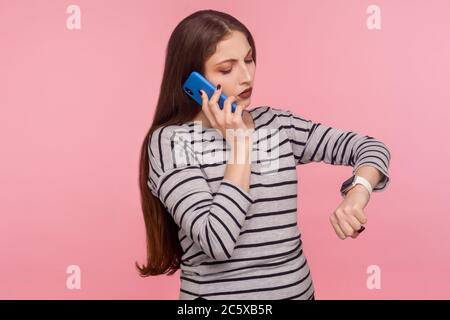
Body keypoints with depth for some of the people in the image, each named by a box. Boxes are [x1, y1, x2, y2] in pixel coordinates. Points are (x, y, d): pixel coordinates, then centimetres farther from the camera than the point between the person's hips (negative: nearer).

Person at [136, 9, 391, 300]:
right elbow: (216, 242, -23)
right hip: (218, 294, -3)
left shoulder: (278, 124, -1)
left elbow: (371, 147, -1)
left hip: (298, 289, 4)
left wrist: (357, 194, -20)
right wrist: (240, 143, -19)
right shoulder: (170, 141, -14)